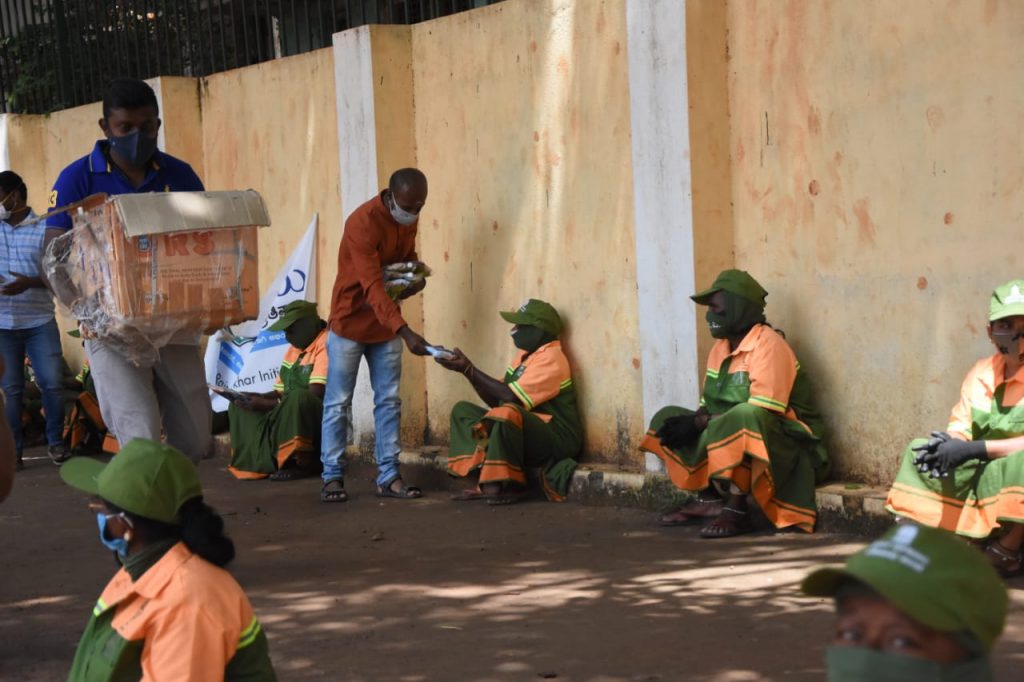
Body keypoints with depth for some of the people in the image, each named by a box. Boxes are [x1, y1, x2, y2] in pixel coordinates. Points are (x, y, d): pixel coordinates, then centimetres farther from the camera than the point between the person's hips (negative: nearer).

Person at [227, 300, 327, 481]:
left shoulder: (326, 345, -14)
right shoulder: (294, 349, 15)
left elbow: (315, 396, -23)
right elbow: (280, 393, 17)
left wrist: (266, 404, -21)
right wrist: (257, 398, -5)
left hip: (320, 420, -9)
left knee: (297, 397, -37)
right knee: (238, 408, 1)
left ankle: (306, 463, -20)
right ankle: (278, 459, -10)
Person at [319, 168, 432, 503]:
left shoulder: (408, 218, -3)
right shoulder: (363, 223, -26)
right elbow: (373, 288, -32)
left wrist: (416, 275, -7)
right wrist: (406, 332, -40)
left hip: (387, 324, 7)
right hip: (350, 323, -7)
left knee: (389, 401, 5)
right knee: (338, 403, 1)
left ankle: (388, 476, 8)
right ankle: (332, 476, 7)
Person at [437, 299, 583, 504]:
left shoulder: (550, 359, -16)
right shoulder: (526, 355, 14)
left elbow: (509, 397, -25)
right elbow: (496, 400, 12)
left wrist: (469, 369, -19)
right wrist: (467, 370, -2)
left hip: (557, 438, -10)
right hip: (529, 432, 10)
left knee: (507, 413, -37)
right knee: (463, 410, 7)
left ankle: (509, 485, -20)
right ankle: (485, 482, -9)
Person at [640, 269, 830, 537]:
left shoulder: (768, 345, -16)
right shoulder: (722, 347, 10)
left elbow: (761, 412, -25)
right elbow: (710, 405, 13)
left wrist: (698, 422, -23)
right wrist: (686, 423, -11)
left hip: (784, 442, -9)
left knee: (742, 420, -40)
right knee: (667, 419, 5)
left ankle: (736, 510, -27)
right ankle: (709, 499, -4)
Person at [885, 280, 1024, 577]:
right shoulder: (982, 372, 10)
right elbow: (960, 431, 9)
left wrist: (974, 449, -25)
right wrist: (948, 443, -16)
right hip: (981, 473, 7)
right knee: (920, 450, 2)